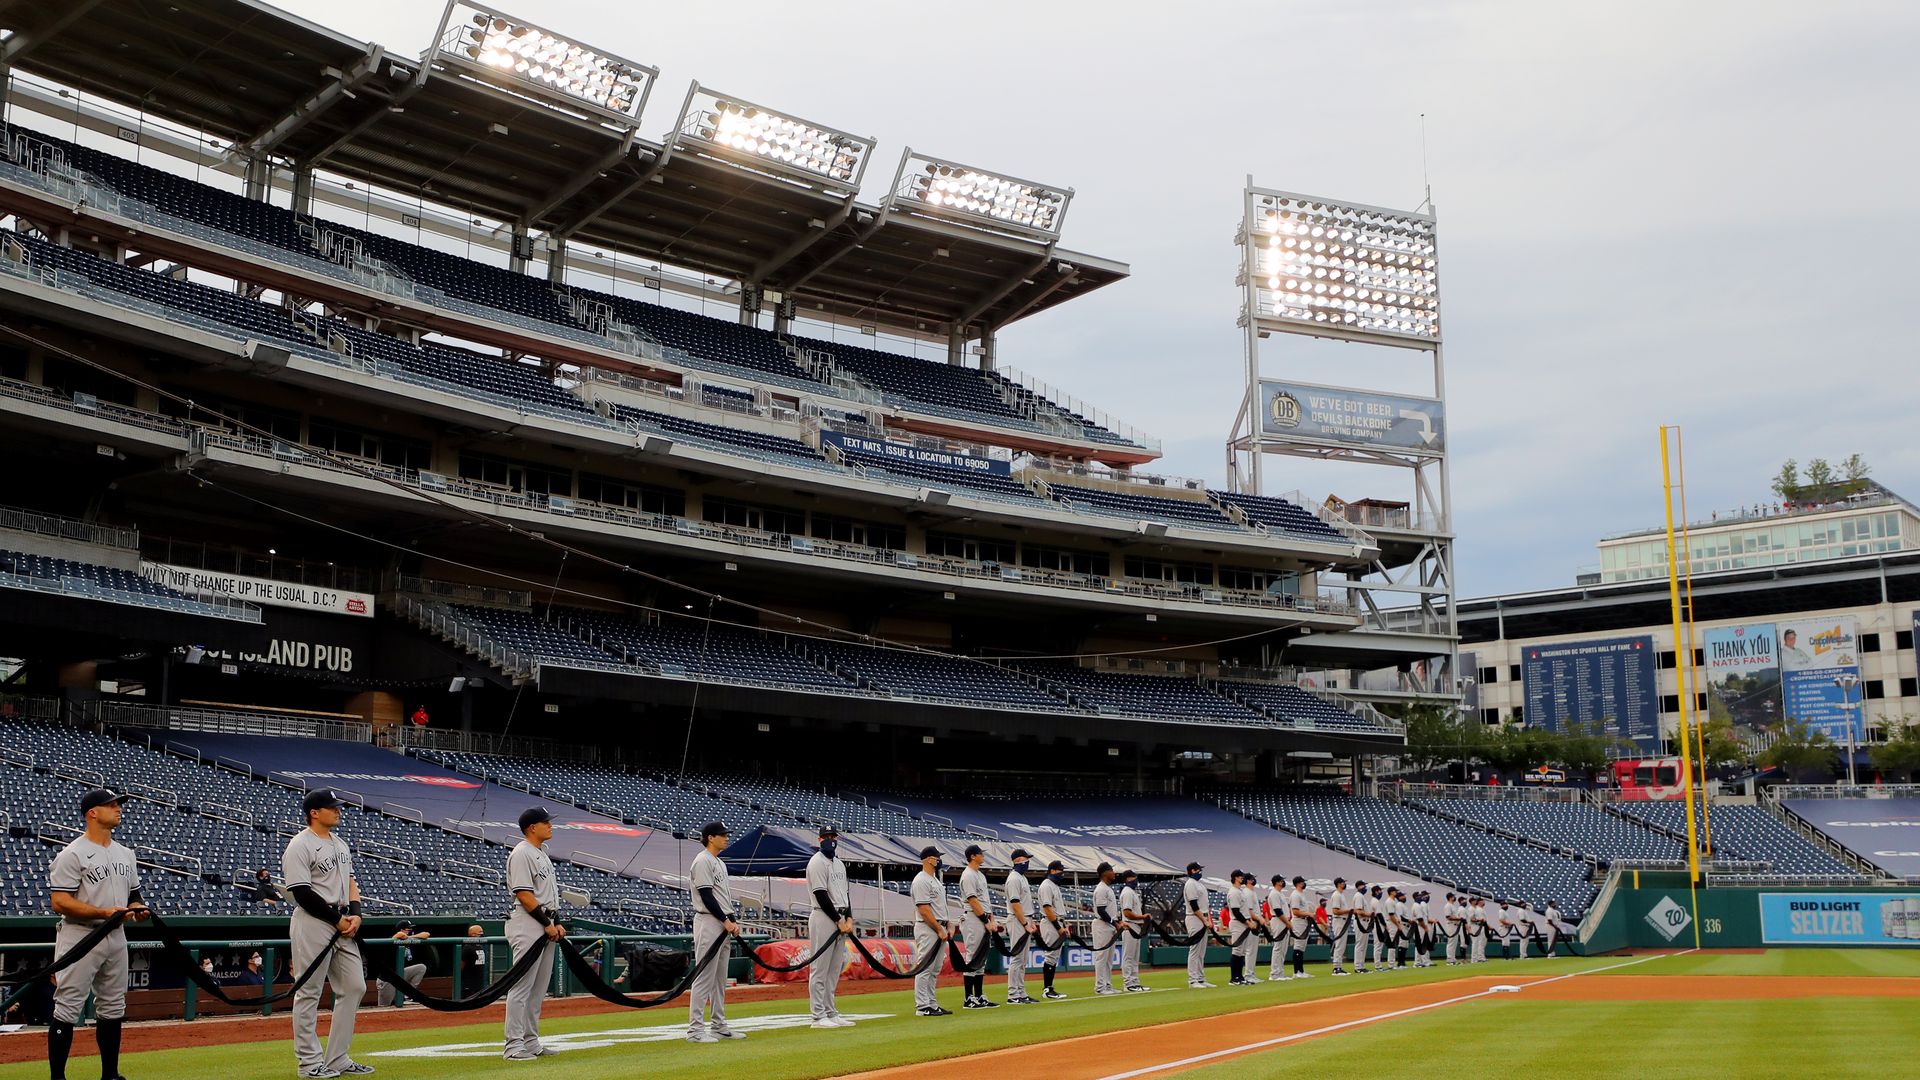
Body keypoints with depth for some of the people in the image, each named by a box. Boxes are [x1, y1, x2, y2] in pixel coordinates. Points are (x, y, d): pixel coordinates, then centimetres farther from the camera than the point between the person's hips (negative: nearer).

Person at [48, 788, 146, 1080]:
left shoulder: (126, 854, 13)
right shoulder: (72, 855, -11)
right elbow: (60, 903, -17)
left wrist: (138, 909, -1)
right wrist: (105, 912, -25)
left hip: (116, 938, 8)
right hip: (80, 938, -8)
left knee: (113, 1009, 13)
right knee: (67, 1009, -6)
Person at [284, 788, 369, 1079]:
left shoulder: (340, 844, 16)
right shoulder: (300, 846, -11)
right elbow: (303, 893, -16)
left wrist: (355, 914, 1)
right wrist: (338, 919, -14)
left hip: (344, 925, 9)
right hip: (313, 924, -9)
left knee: (354, 988, 7)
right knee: (309, 992, -2)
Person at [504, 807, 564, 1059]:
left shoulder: (543, 854, 18)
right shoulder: (521, 853, -12)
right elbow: (524, 894, -18)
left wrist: (557, 923, 12)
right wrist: (547, 923, -16)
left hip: (546, 927, 10)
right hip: (528, 926, -10)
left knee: (538, 989, 12)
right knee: (522, 986, -8)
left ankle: (531, 1043, 18)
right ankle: (513, 1045, -6)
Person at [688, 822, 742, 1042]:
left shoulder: (720, 864, 19)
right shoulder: (702, 861, -11)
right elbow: (706, 896, -17)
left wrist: (733, 921, 6)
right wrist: (726, 920, -16)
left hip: (723, 925, 10)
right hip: (708, 923, -10)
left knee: (720, 978, 13)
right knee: (704, 977, -10)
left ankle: (719, 1026, 18)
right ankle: (695, 1029, -9)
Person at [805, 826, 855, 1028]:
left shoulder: (839, 864, 19)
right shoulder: (817, 862, -7)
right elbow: (821, 895, -14)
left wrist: (848, 919, 4)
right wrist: (839, 921, -14)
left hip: (840, 920, 9)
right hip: (823, 919, -9)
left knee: (834, 970, 10)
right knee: (820, 970, -6)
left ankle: (831, 1013, 15)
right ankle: (819, 1016, -6)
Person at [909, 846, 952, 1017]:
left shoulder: (936, 880, 19)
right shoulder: (921, 880, -13)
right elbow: (924, 909, -19)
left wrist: (947, 928, 14)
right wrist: (939, 929, -18)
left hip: (939, 929, 10)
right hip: (927, 928, -10)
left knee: (934, 970, 11)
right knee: (925, 968, -8)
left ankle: (932, 1004, 16)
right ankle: (922, 1006, -6)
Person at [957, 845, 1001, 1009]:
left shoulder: (980, 875, 19)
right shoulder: (968, 875, -12)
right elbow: (973, 901, -17)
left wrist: (992, 919, 11)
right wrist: (986, 921, -18)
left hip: (984, 922, 10)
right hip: (973, 921, -10)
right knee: (972, 959, -8)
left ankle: (980, 997, 14)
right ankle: (969, 999, -6)